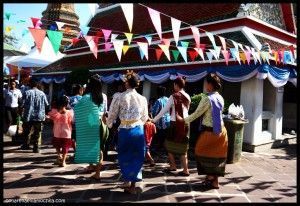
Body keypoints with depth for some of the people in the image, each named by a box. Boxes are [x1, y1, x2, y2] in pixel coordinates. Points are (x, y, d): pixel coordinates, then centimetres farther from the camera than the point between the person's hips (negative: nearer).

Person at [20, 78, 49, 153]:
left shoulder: (27, 92, -8)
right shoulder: (42, 93, -1)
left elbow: (23, 104, -11)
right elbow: (46, 105, 3)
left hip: (28, 116, -1)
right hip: (39, 116, 1)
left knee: (26, 132, 18)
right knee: (37, 133, 7)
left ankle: (26, 145, 31)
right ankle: (36, 147, 7)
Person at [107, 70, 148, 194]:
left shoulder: (120, 97, -7)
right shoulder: (142, 99, 1)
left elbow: (112, 114, 0)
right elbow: (145, 117, 10)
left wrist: (109, 125, 19)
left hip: (124, 130, -2)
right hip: (138, 129, 2)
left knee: (124, 156, 17)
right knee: (137, 157, 11)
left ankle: (127, 180, 13)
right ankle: (133, 185, 17)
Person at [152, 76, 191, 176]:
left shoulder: (174, 96, -10)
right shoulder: (187, 97, 7)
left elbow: (164, 110, -8)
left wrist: (154, 120, 0)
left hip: (176, 123, -6)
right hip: (185, 123, 6)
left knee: (170, 145, 11)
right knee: (183, 146, 10)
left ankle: (173, 166, 20)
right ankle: (185, 169, 12)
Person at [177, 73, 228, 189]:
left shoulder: (207, 99, -17)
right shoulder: (220, 98, 7)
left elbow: (196, 114, -13)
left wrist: (184, 120, -1)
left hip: (210, 131, -8)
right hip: (220, 130, 8)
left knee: (206, 154, 7)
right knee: (217, 155, 14)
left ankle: (211, 179, 13)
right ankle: (214, 179, 23)